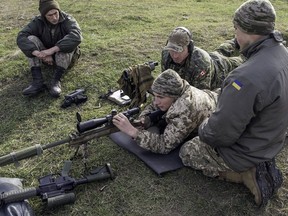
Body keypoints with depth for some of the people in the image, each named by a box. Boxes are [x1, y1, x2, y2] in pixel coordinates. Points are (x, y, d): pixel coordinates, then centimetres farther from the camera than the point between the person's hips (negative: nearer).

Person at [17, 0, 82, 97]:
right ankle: (37, 81, -32)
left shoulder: (67, 20, -18)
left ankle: (56, 81, -37)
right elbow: (21, 37, -25)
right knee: (31, 39, -21)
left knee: (69, 42, -31)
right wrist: (38, 53, -42)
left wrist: (52, 49, -45)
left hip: (66, 58, -2)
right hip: (47, 58, 2)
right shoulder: (38, 22, -12)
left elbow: (76, 36, -39)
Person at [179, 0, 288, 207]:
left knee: (187, 152, 14)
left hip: (245, 152, -8)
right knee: (205, 140, 29)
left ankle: (248, 174, 1)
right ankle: (261, 166, 14)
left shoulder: (248, 77, -38)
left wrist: (202, 130, -7)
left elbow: (221, 133, -30)